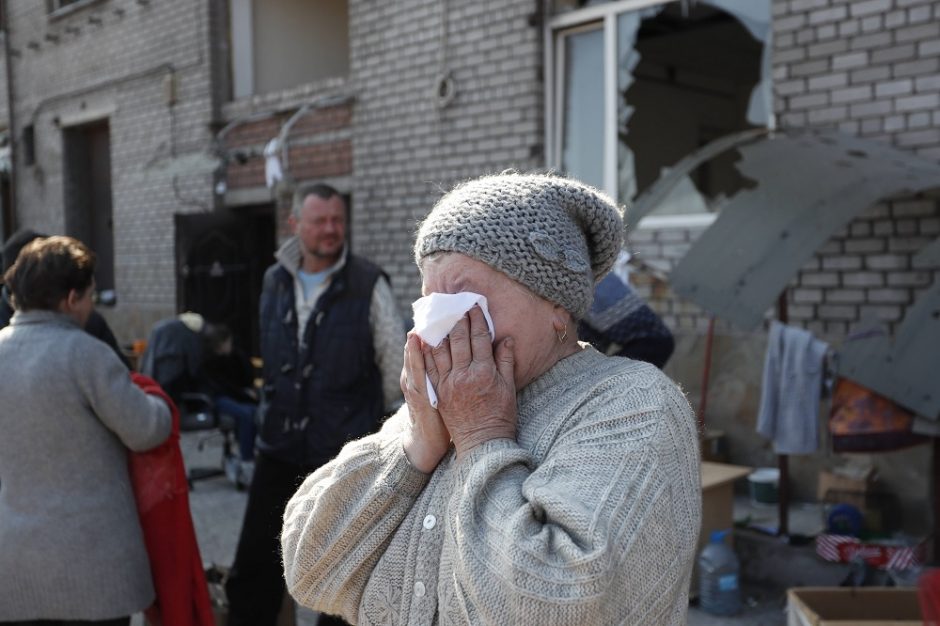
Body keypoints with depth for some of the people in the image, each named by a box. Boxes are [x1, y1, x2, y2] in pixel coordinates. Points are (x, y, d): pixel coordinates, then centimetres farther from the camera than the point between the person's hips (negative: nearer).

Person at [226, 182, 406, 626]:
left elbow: (396, 361, -3)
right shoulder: (275, 281, 6)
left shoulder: (368, 284, -9)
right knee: (255, 562, 11)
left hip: (344, 451, -4)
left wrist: (368, 417, 4)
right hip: (280, 444, 4)